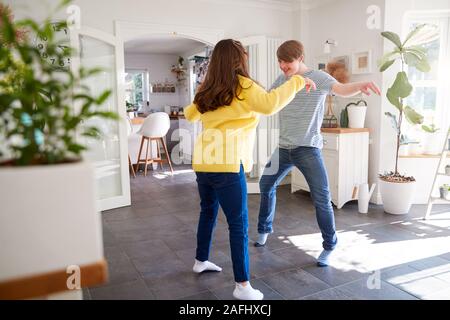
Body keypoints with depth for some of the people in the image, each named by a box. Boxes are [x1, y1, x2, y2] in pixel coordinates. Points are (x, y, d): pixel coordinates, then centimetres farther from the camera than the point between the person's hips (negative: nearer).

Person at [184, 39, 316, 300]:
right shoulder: (241, 85, -5)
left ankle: (201, 261, 42)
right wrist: (297, 81, -13)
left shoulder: (208, 90, 15)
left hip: (203, 162, 8)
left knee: (208, 212, 25)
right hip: (226, 165, -8)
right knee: (239, 224, 0)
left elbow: (190, 114, 31)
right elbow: (269, 104, -23)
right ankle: (243, 285, 5)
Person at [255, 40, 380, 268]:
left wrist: (361, 85, -49)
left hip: (308, 148, -5)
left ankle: (329, 246, 12)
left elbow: (341, 90, -28)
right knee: (266, 185, 15)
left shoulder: (318, 78, -9)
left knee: (321, 198, -8)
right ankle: (264, 229, 38)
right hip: (284, 147, 6)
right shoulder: (281, 80, 8)